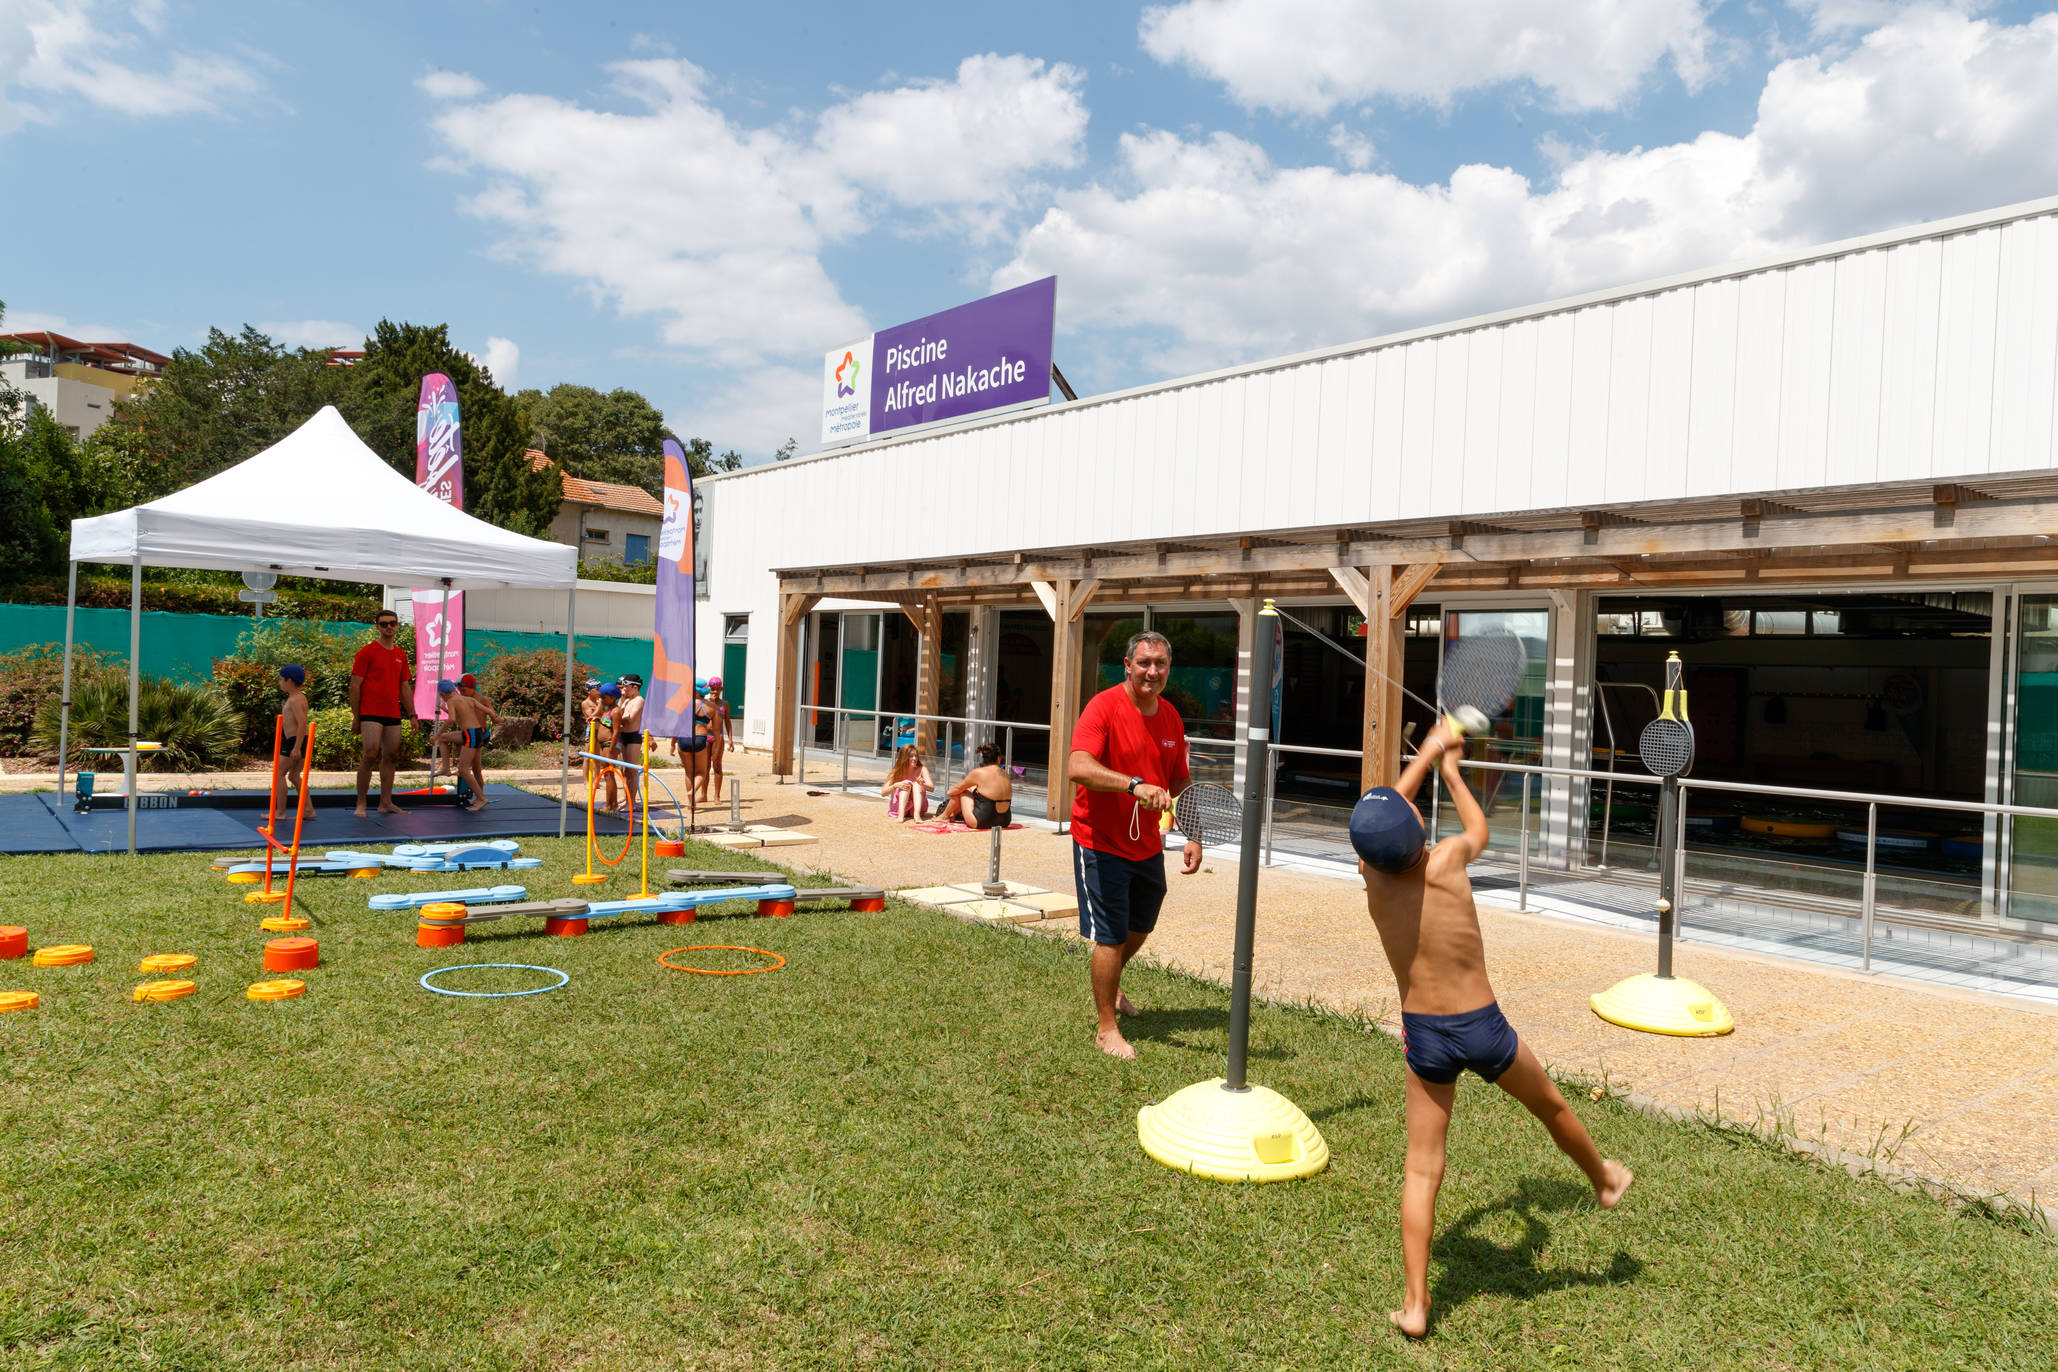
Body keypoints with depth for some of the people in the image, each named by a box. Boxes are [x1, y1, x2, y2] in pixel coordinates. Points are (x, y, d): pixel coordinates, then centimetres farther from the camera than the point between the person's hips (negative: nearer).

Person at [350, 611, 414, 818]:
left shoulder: (401, 654, 15)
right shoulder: (367, 652, -3)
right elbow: (355, 686, -5)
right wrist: (355, 717, -8)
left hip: (393, 715, 6)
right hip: (371, 713, -6)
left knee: (391, 758, 7)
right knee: (370, 755, -13)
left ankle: (386, 803, 14)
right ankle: (360, 803, -5)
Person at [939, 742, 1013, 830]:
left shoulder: (978, 773, -11)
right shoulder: (1006, 775, 5)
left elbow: (959, 788, 5)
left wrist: (950, 792, 28)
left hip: (982, 823, -6)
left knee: (962, 791, 15)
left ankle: (945, 815, 36)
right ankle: (954, 814, 44)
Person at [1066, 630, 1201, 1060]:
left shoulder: (1171, 718, 4)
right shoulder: (1104, 707, -18)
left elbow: (1180, 783, 13)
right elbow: (1078, 767, -34)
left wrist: (1193, 837, 5)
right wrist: (1135, 785, -46)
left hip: (1148, 845, 7)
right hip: (1101, 845, -7)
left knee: (1140, 927, 22)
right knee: (1111, 936, -4)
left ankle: (1109, 985, 51)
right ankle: (1107, 1028, 13)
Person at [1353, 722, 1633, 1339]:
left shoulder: (1372, 876, -12)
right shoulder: (1445, 861, -20)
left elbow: (1386, 807, 8)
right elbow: (1479, 829, 6)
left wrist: (1430, 750, 19)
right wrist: (1452, 773, 20)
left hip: (1422, 1035, 1)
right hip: (1483, 1030, -1)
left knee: (1422, 1170, 10)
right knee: (1551, 1106, 29)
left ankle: (1414, 1305, 10)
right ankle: (1605, 1180, 58)